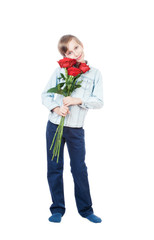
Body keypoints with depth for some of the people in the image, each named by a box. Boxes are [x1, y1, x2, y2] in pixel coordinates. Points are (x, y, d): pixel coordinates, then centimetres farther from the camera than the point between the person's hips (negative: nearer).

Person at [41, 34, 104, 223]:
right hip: (54, 125, 1)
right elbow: (45, 94, 4)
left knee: (79, 169, 3)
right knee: (54, 168, 5)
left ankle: (85, 209, 18)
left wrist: (79, 101, -16)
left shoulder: (94, 73, 3)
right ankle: (57, 209, 18)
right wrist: (55, 108, -15)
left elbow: (99, 101, -1)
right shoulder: (60, 70, 3)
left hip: (76, 129, -1)